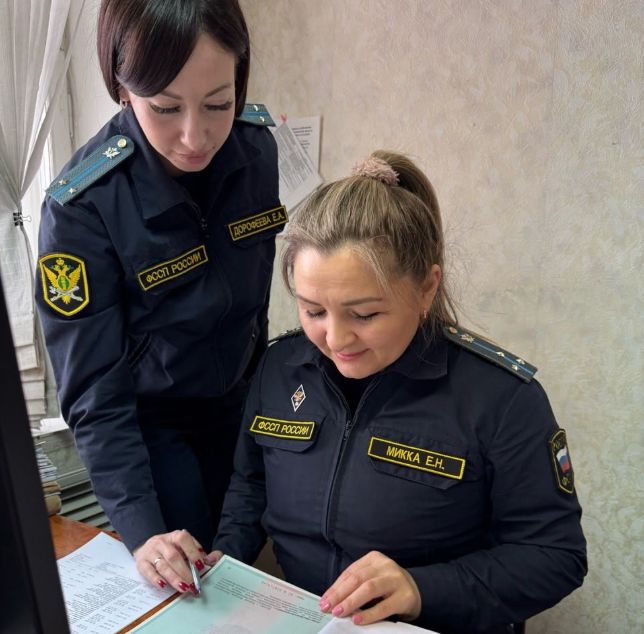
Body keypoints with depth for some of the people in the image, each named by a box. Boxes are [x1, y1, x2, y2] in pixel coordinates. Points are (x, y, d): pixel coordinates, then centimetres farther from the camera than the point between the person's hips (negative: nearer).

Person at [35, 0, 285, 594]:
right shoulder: (82, 206, -28)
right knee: (182, 593, 13)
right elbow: (94, 391, -23)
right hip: (150, 427, -4)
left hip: (240, 403, 4)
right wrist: (142, 529, -30)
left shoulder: (258, 146, -15)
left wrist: (260, 379, 11)